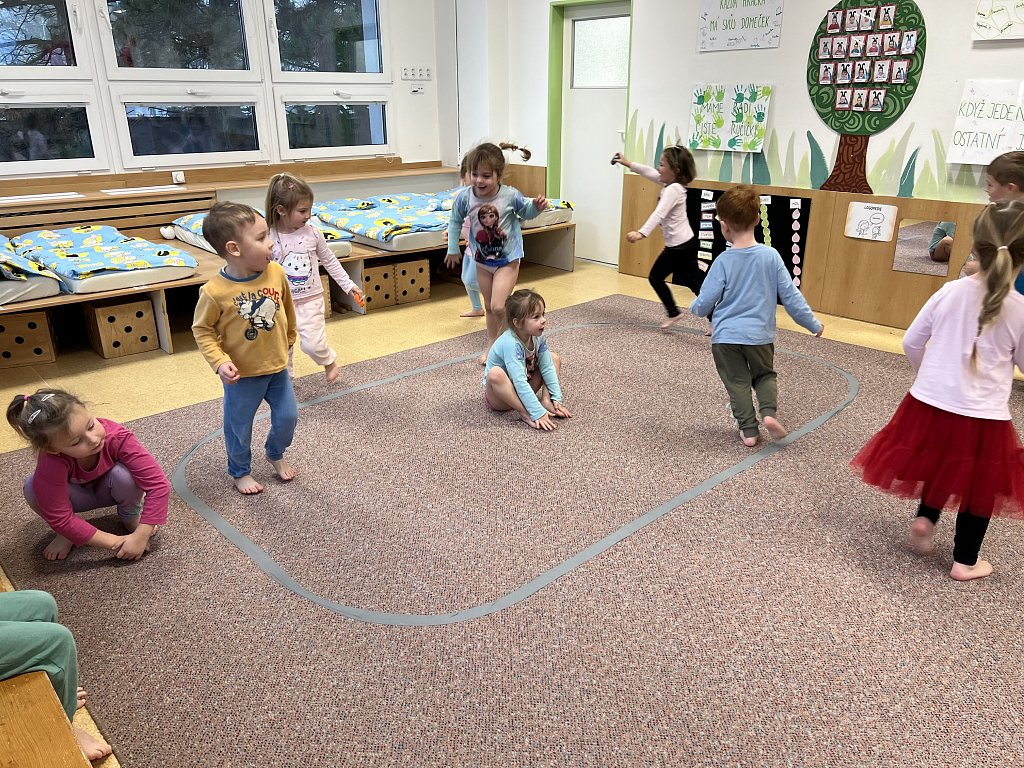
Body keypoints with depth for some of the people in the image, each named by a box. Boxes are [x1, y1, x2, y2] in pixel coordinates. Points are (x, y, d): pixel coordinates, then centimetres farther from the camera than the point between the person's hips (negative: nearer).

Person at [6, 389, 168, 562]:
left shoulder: (116, 437, -37)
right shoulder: (51, 463, -36)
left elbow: (158, 484, -35)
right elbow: (59, 517, -30)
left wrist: (141, 535, -36)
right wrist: (115, 543, -31)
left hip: (111, 489, 0)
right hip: (79, 495, 0)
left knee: (123, 473, -33)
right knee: (33, 488, -28)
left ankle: (131, 517, -1)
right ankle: (68, 533, 0)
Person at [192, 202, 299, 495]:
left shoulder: (276, 273, -13)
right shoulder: (215, 291, -24)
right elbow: (202, 329, -10)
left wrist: (289, 339, 19)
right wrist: (220, 361, -21)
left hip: (278, 366, 4)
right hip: (243, 374, -4)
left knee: (288, 416, 16)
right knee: (239, 426, 14)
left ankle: (276, 454, 46)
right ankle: (240, 471, 41)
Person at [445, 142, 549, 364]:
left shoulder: (511, 195, -21)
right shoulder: (465, 197, -16)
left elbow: (525, 212, 1)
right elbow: (455, 221, 4)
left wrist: (537, 206, -19)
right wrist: (453, 249, 9)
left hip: (507, 260, -3)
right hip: (482, 261, 3)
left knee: (498, 306, -15)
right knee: (489, 306, 17)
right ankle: (492, 345, 37)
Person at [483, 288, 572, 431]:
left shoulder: (538, 337, -12)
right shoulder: (511, 344, -34)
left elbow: (547, 368, -3)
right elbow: (520, 382, -38)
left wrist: (557, 399, -10)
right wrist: (538, 413, -39)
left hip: (523, 390, 7)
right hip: (498, 393, -7)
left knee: (554, 358, 3)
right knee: (495, 373, -39)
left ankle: (546, 398, -14)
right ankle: (525, 414, -32)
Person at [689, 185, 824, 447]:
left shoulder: (723, 260, -12)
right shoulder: (771, 256, -7)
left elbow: (705, 303, -10)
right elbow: (790, 296, -3)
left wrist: (694, 308, 14)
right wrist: (813, 324, 8)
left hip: (726, 336, -2)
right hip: (760, 335, 2)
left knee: (737, 382, 13)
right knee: (765, 375, 23)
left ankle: (748, 429, 11)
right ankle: (769, 412, 1)